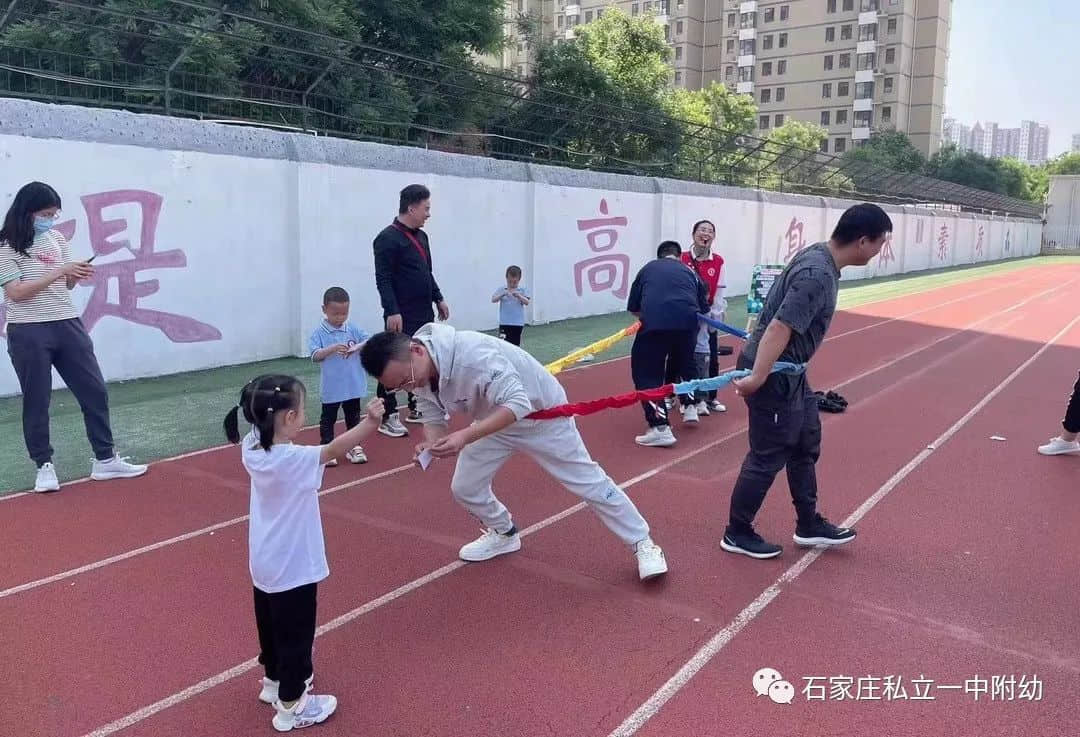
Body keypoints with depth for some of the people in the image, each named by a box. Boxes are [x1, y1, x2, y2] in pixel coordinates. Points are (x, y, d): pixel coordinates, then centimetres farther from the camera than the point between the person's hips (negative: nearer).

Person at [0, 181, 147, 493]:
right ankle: (45, 466, 18)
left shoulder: (57, 238, 10)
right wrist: (58, 272, -18)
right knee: (37, 401, 4)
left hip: (68, 325, 5)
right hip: (29, 333, -5)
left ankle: (105, 460, 16)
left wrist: (76, 275, -6)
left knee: (95, 391, 6)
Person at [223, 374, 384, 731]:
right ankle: (291, 706, 22)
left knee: (272, 628, 26)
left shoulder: (252, 449, -6)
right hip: (293, 568, -8)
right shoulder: (294, 459, -29)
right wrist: (370, 423, -44)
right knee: (295, 636, 8)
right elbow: (335, 449, -39)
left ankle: (275, 680, 46)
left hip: (264, 564, 8)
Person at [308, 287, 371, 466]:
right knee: (328, 418, 9)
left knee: (353, 417, 15)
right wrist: (333, 348, -32)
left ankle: (354, 447, 28)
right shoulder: (319, 333, -9)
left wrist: (358, 347, -26)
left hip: (353, 386, 3)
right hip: (331, 388, -3)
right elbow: (315, 356, -18)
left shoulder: (353, 329, 0)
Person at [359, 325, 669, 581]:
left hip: (540, 411, -7)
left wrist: (464, 437, -53)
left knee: (588, 481, 1)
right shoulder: (417, 372, -16)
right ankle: (503, 533, 36)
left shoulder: (473, 354, -42)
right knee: (464, 487, 7)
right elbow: (434, 417, -6)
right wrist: (431, 443, -29)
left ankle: (643, 543, 17)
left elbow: (517, 404, -45)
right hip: (493, 418, 7)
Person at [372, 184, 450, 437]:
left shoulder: (421, 236, 15)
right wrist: (392, 312, -23)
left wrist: (438, 299, 17)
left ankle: (416, 408, 27)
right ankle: (387, 417, 2)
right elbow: (383, 279, -18)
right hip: (402, 316, -9)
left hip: (424, 314, 9)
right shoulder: (388, 238, -13)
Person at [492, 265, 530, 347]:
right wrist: (502, 294, -26)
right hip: (504, 322, -1)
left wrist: (518, 295, -28)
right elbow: (493, 299, -9)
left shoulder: (522, 290, 2)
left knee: (515, 344, 9)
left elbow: (527, 302, -11)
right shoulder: (501, 290, 3)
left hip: (518, 323, 1)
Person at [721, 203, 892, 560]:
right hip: (773, 375, -11)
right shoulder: (818, 275, -26)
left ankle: (808, 525, 34)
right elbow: (779, 328, -32)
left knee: (806, 445, 20)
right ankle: (737, 533, 18)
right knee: (769, 456, 1)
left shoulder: (819, 254, 6)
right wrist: (757, 377, -36)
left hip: (790, 371, 11)